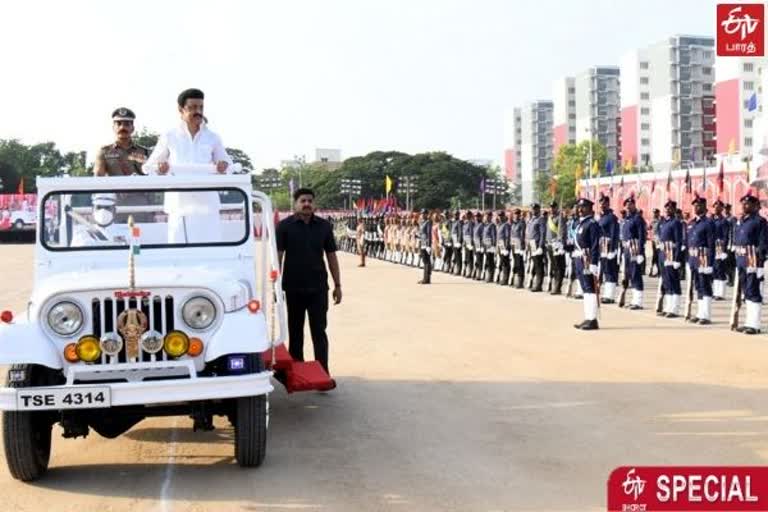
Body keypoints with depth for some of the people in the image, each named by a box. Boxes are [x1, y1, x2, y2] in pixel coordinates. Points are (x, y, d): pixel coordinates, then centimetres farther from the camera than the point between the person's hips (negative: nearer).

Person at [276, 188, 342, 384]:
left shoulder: (324, 226, 5)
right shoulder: (285, 226, -2)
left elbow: (331, 256, 9)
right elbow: (278, 256, -4)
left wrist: (337, 285, 6)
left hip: (318, 287, 1)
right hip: (293, 287, -1)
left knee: (319, 331, -1)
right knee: (295, 332, 11)